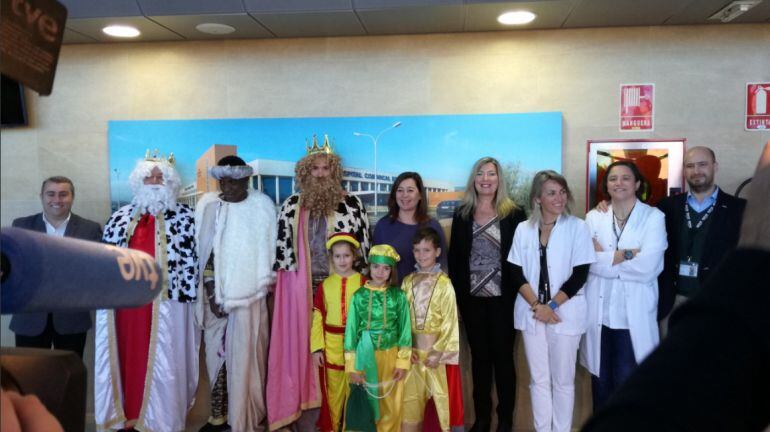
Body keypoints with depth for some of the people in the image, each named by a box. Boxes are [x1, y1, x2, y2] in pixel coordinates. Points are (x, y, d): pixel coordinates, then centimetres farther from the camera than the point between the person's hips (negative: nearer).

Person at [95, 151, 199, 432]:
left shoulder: (183, 217, 2)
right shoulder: (121, 216, 12)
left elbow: (190, 259, -2)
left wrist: (186, 296, -8)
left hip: (165, 303, -3)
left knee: (162, 364, 2)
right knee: (126, 360, 8)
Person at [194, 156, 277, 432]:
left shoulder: (262, 206, -3)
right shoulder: (208, 205, 2)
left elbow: (267, 250, 1)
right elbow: (203, 252, 1)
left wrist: (263, 286, -1)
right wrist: (211, 293, -6)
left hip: (249, 294, -2)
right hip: (216, 294, 2)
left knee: (246, 354, 2)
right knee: (218, 352, 6)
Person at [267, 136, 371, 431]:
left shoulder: (352, 204, 2)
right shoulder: (291, 207, 6)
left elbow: (364, 243, 4)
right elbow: (280, 245, 9)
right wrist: (279, 281, 7)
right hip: (300, 287, 1)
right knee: (303, 343, 3)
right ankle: (305, 408, 14)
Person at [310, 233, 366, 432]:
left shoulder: (363, 283, -4)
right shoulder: (325, 285, 2)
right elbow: (317, 318, 2)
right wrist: (316, 348, -3)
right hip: (331, 345, 2)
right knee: (333, 389, 13)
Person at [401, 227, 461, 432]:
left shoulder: (444, 283, -10)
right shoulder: (407, 282, 4)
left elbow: (450, 321, -10)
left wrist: (439, 351, -12)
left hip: (436, 347, -4)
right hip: (412, 347, 4)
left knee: (441, 392, 4)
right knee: (410, 395, 10)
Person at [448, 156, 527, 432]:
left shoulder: (513, 214, -4)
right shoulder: (462, 215, 5)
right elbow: (454, 257, 6)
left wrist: (517, 292, -9)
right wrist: (457, 292, 1)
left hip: (502, 299, -3)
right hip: (471, 298, 3)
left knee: (503, 357, 7)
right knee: (479, 357, 12)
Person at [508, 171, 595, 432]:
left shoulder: (577, 227, -4)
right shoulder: (523, 229, 3)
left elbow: (580, 275, -8)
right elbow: (517, 274, 1)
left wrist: (551, 306, -14)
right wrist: (536, 305, -12)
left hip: (565, 314, -2)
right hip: (531, 314, 2)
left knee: (562, 380, 8)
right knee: (538, 379, 11)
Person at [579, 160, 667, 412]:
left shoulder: (653, 217, -1)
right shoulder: (593, 217, 7)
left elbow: (647, 266, -13)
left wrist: (605, 258, -8)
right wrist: (626, 254, -11)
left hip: (634, 315, -2)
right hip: (599, 312, 3)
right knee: (600, 381, 12)